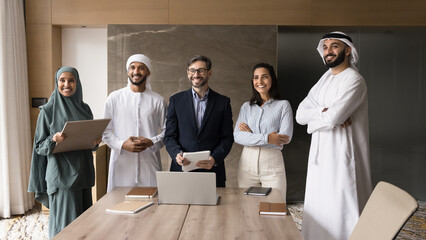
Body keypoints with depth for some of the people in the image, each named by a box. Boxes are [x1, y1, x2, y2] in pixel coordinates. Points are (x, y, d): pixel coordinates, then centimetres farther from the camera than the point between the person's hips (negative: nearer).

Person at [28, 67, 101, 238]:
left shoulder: (84, 109, 10)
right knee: (66, 223, -3)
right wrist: (53, 139, -21)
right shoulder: (48, 110, -2)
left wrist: (95, 141, -5)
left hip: (83, 171, 5)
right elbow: (39, 146, -1)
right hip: (61, 174, -4)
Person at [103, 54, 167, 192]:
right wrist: (122, 144, -9)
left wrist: (151, 142, -10)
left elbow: (167, 131, 9)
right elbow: (105, 130, 8)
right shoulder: (114, 98, 8)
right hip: (121, 164, 0)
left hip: (149, 164, 0)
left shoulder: (158, 101, 8)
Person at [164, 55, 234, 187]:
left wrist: (214, 159, -14)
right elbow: (169, 135, 5)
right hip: (181, 170, 1)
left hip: (213, 171, 0)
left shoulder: (223, 102, 6)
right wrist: (177, 154, -14)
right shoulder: (176, 100, 8)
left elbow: (227, 138, 2)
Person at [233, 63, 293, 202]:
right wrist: (266, 138, -15)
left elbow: (286, 137, -8)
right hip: (247, 162, 2)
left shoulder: (283, 105, 4)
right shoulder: (246, 107, 11)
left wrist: (251, 134, -6)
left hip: (272, 161, -2)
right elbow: (237, 136, -2)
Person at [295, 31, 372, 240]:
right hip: (320, 157, 8)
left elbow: (333, 118, -26)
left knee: (341, 212, -1)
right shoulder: (325, 78, 13)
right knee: (319, 213, 15)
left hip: (343, 158, -8)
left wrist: (312, 117, -6)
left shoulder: (354, 80, -12)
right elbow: (300, 114, 3)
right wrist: (324, 110, -14)